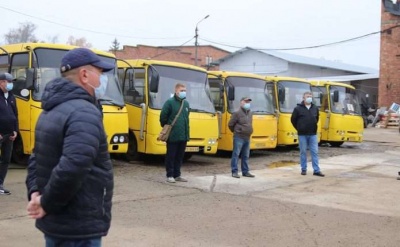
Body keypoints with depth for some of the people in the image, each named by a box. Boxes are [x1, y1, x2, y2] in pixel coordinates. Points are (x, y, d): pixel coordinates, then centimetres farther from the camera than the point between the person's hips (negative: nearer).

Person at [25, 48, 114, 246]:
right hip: (78, 227, -10)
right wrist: (47, 204, -18)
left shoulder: (51, 111, 12)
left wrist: (35, 192, 3)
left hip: (56, 221, 10)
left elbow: (37, 158, 16)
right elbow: (72, 168, -31)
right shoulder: (84, 113, -20)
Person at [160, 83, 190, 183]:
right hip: (172, 136, -6)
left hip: (184, 136, 6)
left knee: (180, 156, 12)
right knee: (171, 156, 2)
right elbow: (163, 117, -8)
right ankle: (170, 175, 10)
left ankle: (177, 175, 21)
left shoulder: (186, 103, 12)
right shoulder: (170, 102, -9)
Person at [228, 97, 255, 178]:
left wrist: (248, 132, 15)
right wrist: (236, 131, 7)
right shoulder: (237, 113, -10)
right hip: (239, 137, -7)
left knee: (246, 156, 10)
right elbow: (230, 124, -6)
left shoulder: (250, 113, 12)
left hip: (247, 138, 7)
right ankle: (234, 172, 0)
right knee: (236, 155, -3)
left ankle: (245, 171, 17)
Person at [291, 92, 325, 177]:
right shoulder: (298, 108, -5)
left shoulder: (315, 108, 6)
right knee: (303, 152, 5)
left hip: (313, 134, 3)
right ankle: (304, 169, 15)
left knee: (315, 152, 1)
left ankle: (316, 170, 4)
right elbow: (293, 119, 3)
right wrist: (299, 128, 7)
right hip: (302, 134, -3)